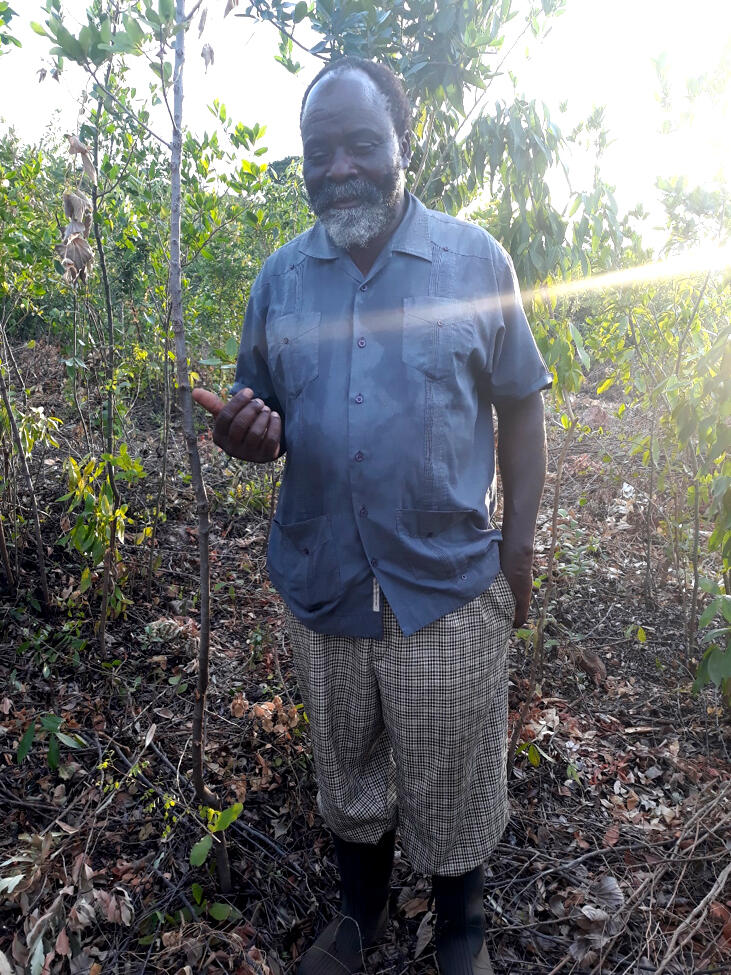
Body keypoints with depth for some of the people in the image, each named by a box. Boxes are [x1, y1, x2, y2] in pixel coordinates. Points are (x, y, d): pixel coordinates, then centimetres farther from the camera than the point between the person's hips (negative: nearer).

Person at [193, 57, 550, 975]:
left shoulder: (474, 258, -5)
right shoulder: (280, 275, 3)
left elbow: (521, 406, -1)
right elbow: (258, 413, 9)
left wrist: (519, 548, -5)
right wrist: (246, 435, -16)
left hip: (450, 589, -2)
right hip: (321, 587, 3)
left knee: (450, 787, 15)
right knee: (347, 774, 23)